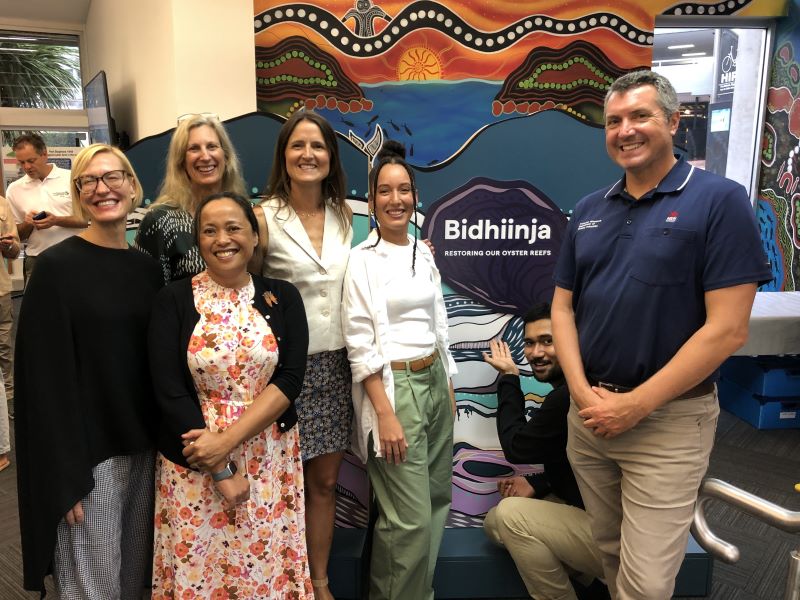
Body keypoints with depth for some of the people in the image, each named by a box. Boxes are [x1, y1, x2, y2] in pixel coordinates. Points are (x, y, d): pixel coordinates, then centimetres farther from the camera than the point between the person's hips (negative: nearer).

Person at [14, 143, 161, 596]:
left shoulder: (147, 267, 6)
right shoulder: (56, 267, -11)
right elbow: (46, 375, -14)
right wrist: (65, 475, -16)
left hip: (145, 444, 5)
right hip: (87, 451, -5)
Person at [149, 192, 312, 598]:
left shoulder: (282, 297, 1)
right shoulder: (174, 300, -3)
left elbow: (290, 379, -8)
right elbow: (169, 391, -9)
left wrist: (227, 440, -18)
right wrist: (221, 471, -12)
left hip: (270, 458, 1)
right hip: (193, 461, -1)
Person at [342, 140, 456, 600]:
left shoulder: (424, 254, 10)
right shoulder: (361, 260, -9)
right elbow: (360, 345, -13)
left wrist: (449, 388, 14)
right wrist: (386, 413, -17)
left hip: (434, 382, 7)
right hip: (393, 387, -7)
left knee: (437, 501, 17)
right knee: (411, 519, -2)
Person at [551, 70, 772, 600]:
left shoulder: (719, 200, -9)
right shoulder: (589, 210, 7)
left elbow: (727, 329, -15)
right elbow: (563, 306, 8)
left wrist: (635, 404, -15)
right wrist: (582, 391, -7)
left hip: (669, 419, -5)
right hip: (589, 410, 5)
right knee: (608, 551, 20)